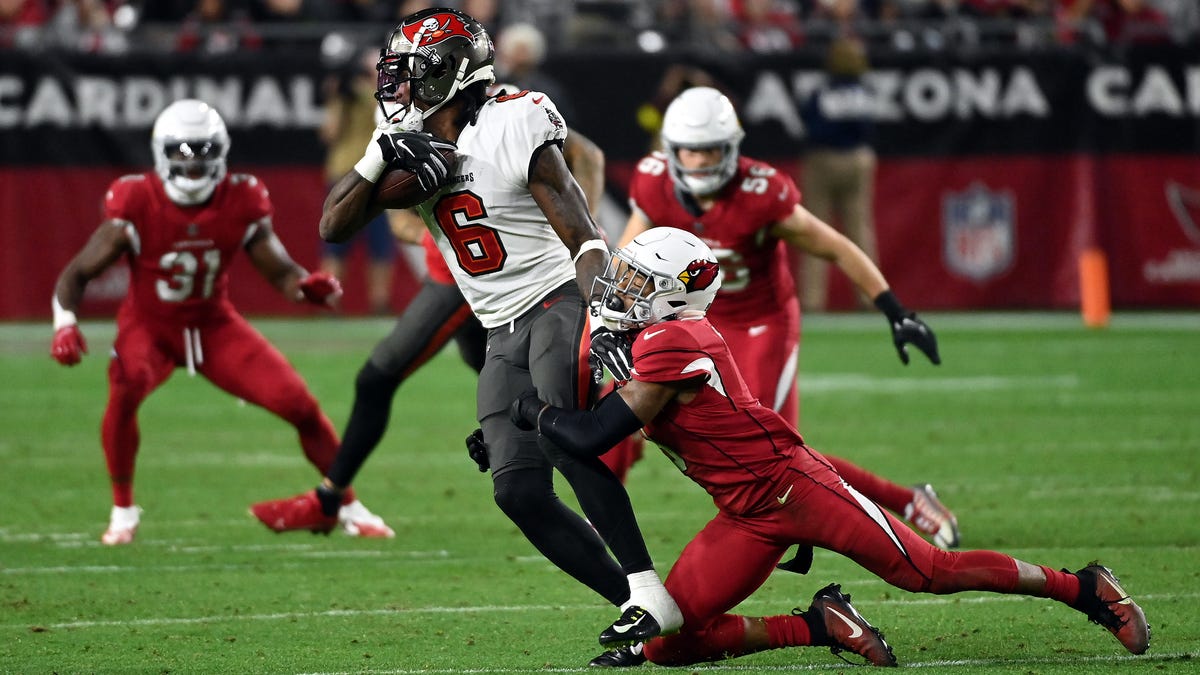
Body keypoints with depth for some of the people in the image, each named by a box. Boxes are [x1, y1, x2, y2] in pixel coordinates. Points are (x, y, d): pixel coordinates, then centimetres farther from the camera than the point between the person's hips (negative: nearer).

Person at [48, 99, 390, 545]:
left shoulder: (241, 204, -14)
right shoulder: (137, 207, -21)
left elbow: (280, 271, -5)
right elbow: (77, 274, -15)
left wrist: (308, 286, -29)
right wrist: (65, 324, -32)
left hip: (214, 325, 2)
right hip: (150, 324, -2)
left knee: (299, 403, -9)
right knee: (125, 389, -35)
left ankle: (349, 507, 13)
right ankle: (123, 512, -15)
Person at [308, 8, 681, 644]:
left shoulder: (514, 129, -13)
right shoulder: (411, 147, 8)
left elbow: (584, 239, -17)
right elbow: (333, 227, 6)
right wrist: (379, 157, -9)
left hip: (560, 304, -7)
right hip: (505, 334, 7)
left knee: (565, 440, -30)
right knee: (519, 490, -9)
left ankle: (652, 596, -30)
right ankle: (633, 600, -4)